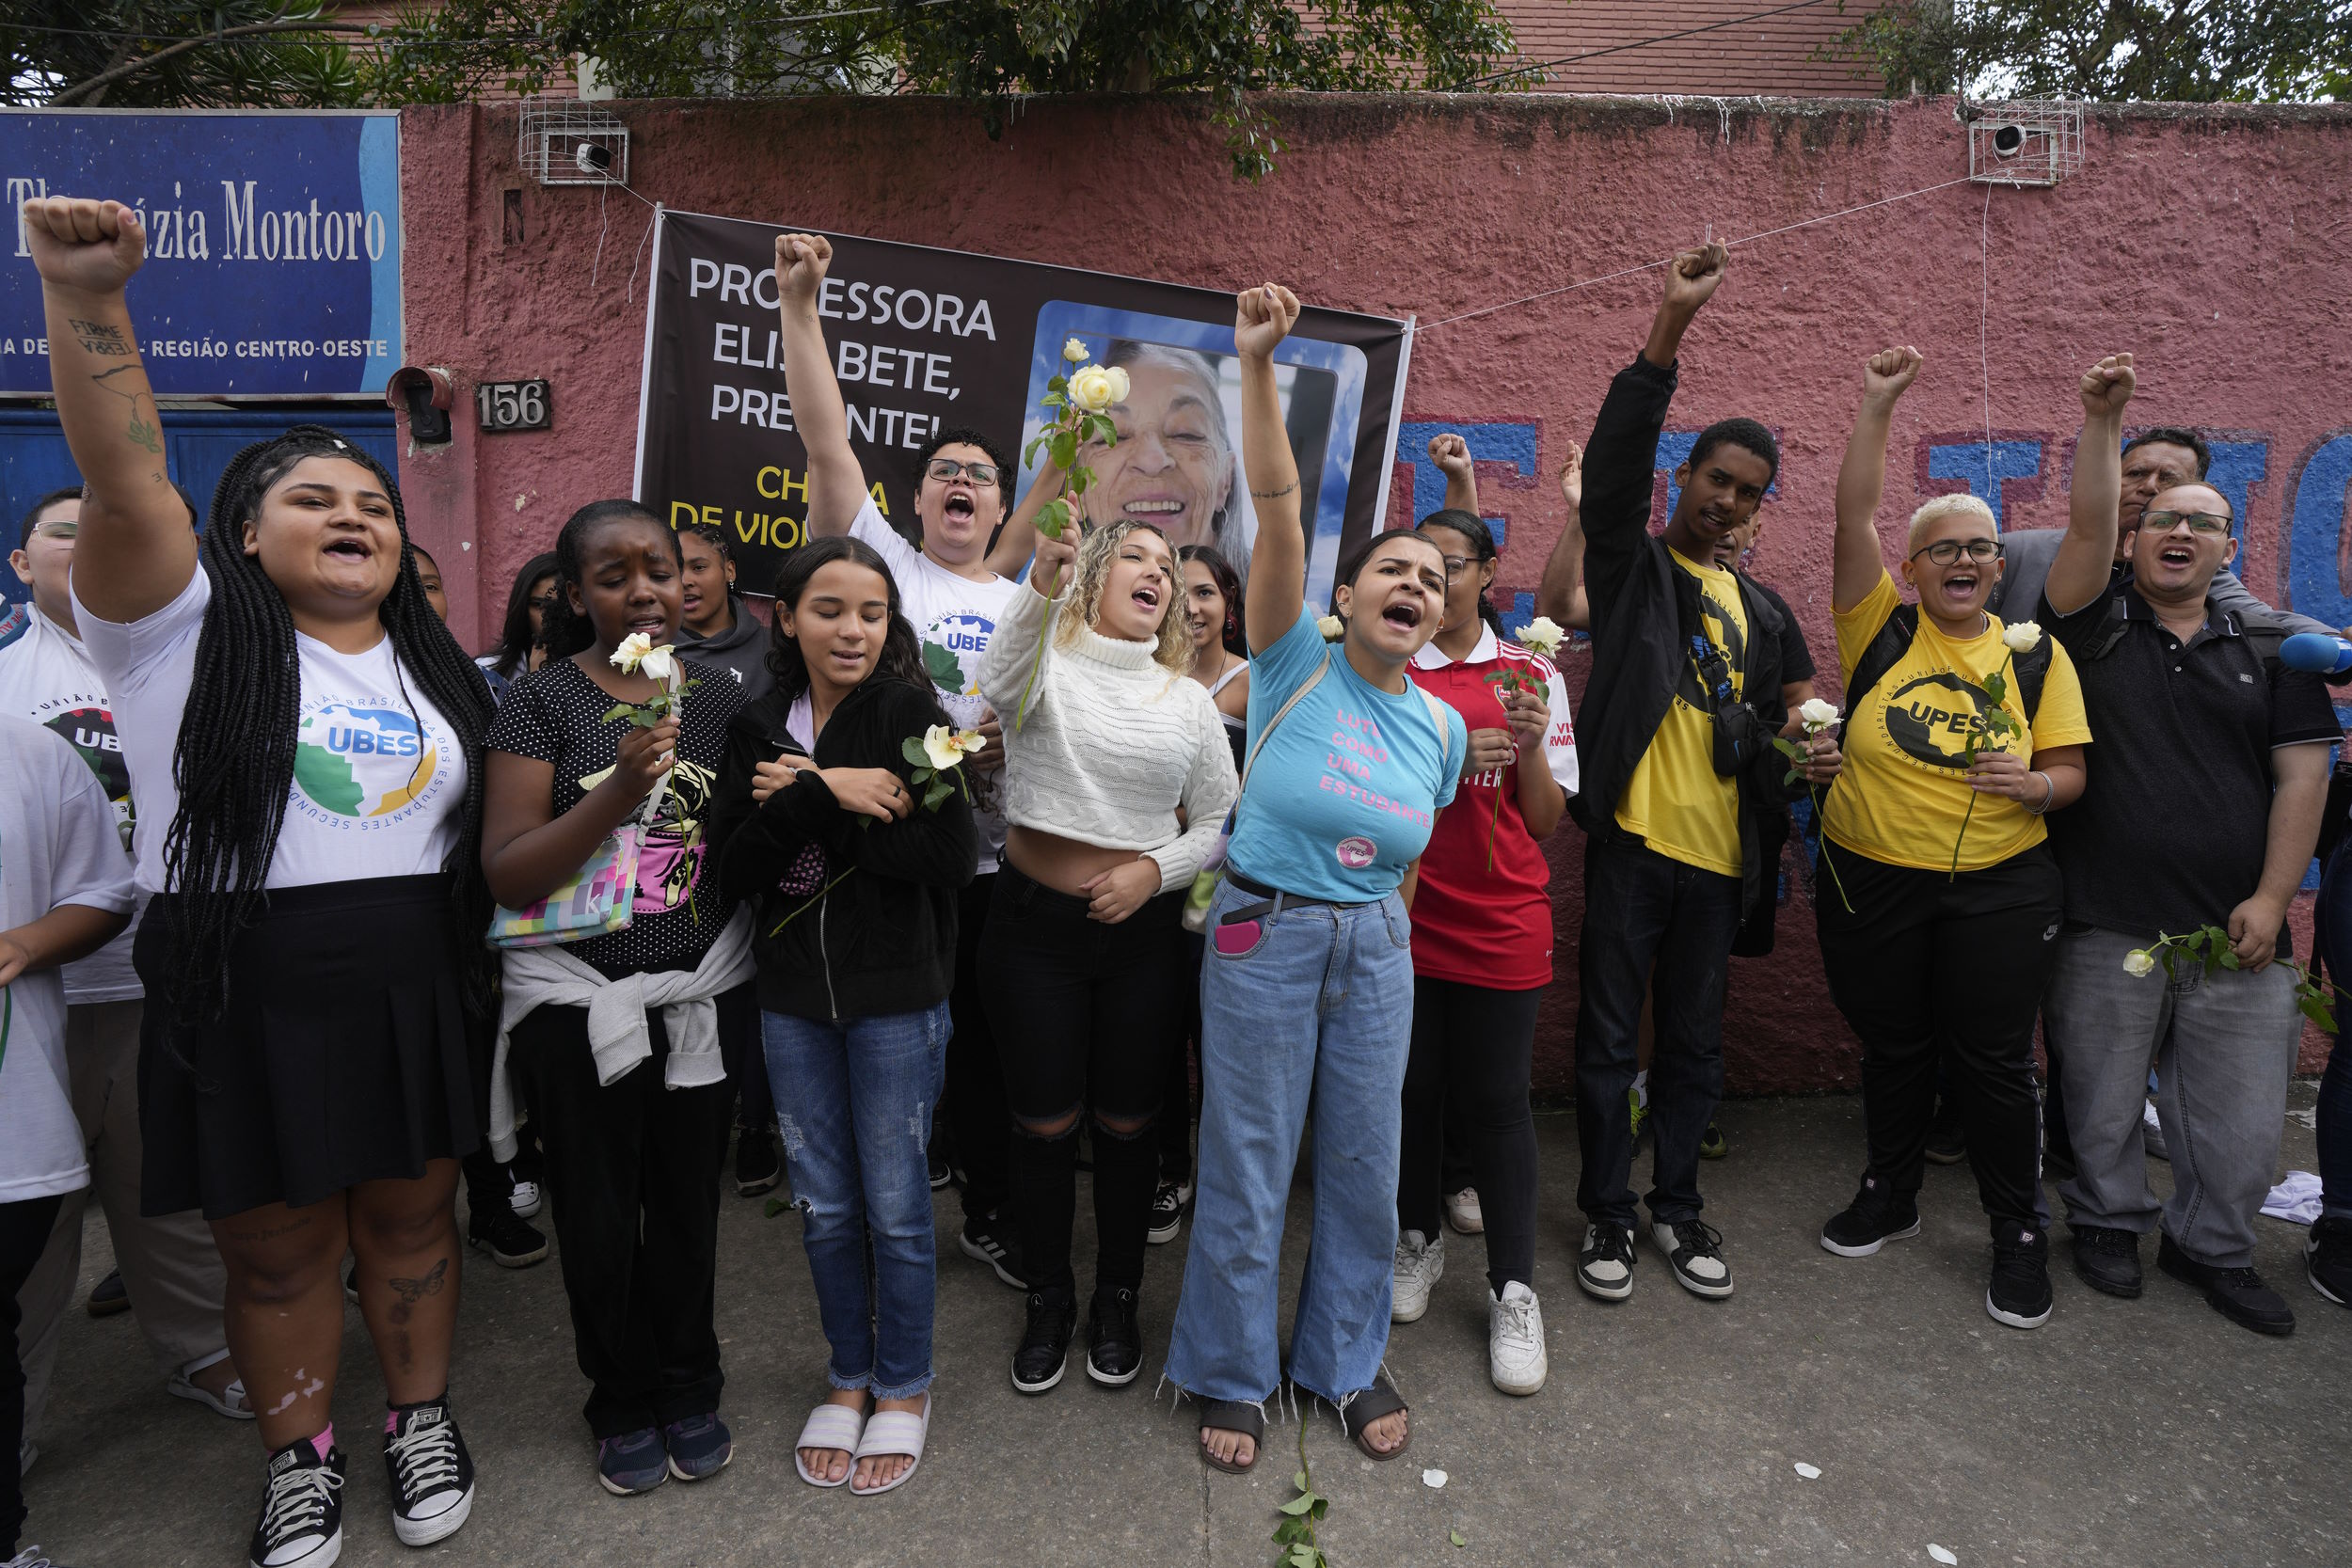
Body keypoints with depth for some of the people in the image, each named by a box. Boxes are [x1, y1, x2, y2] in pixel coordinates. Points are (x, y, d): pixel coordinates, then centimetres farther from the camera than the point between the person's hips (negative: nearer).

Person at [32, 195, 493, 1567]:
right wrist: (85, 296, -30)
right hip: (245, 1004, -3)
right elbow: (126, 481, -19)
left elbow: (487, 833, 16)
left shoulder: (439, 668, 11)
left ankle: (423, 1419, 35)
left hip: (416, 1002, 3)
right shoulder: (184, 632, -3)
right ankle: (302, 1454, 32)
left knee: (412, 1217, 14)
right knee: (279, 1248, 10)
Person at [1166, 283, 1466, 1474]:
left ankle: (1346, 1361, 36)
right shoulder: (1295, 667, -8)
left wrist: (1378, 938, 15)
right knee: (1246, 1165, 6)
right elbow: (1276, 509, -20)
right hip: (1264, 933, -4)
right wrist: (1255, 366, -28)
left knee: (1364, 1164, 13)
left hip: (1375, 945, 4)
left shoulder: (1442, 728, 3)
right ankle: (1231, 1375, 27)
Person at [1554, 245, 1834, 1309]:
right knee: (1610, 1039, 4)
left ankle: (1678, 1208, 30)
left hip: (1718, 853, 5)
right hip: (1633, 839, -5)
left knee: (1695, 1045, 14)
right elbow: (1613, 464, -16)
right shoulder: (1634, 564, 3)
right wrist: (1670, 327, -25)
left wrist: (1798, 766, 2)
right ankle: (1608, 1215, 19)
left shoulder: (1756, 611, 18)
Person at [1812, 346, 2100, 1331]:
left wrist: (2037, 784, -18)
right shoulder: (1881, 629, -1)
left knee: (1995, 1059, 5)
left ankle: (2020, 1232, 24)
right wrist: (1878, 405, -16)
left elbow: (2069, 772, 5)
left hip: (1998, 889, 0)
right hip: (1869, 882, 0)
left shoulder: (2035, 654, 3)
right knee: (1892, 1048, 14)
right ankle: (1889, 1196, 34)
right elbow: (1853, 515, -10)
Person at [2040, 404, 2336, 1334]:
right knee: (2103, 1098, 10)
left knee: (2241, 1116, 8)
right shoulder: (2097, 628, 4)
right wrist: (2103, 417, -22)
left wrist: (2271, 897, -5)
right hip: (2106, 924, -2)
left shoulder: (2271, 650, 9)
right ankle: (2107, 1221, 32)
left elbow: (2302, 774, 4)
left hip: (2235, 930, 2)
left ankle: (2212, 1247, 30)